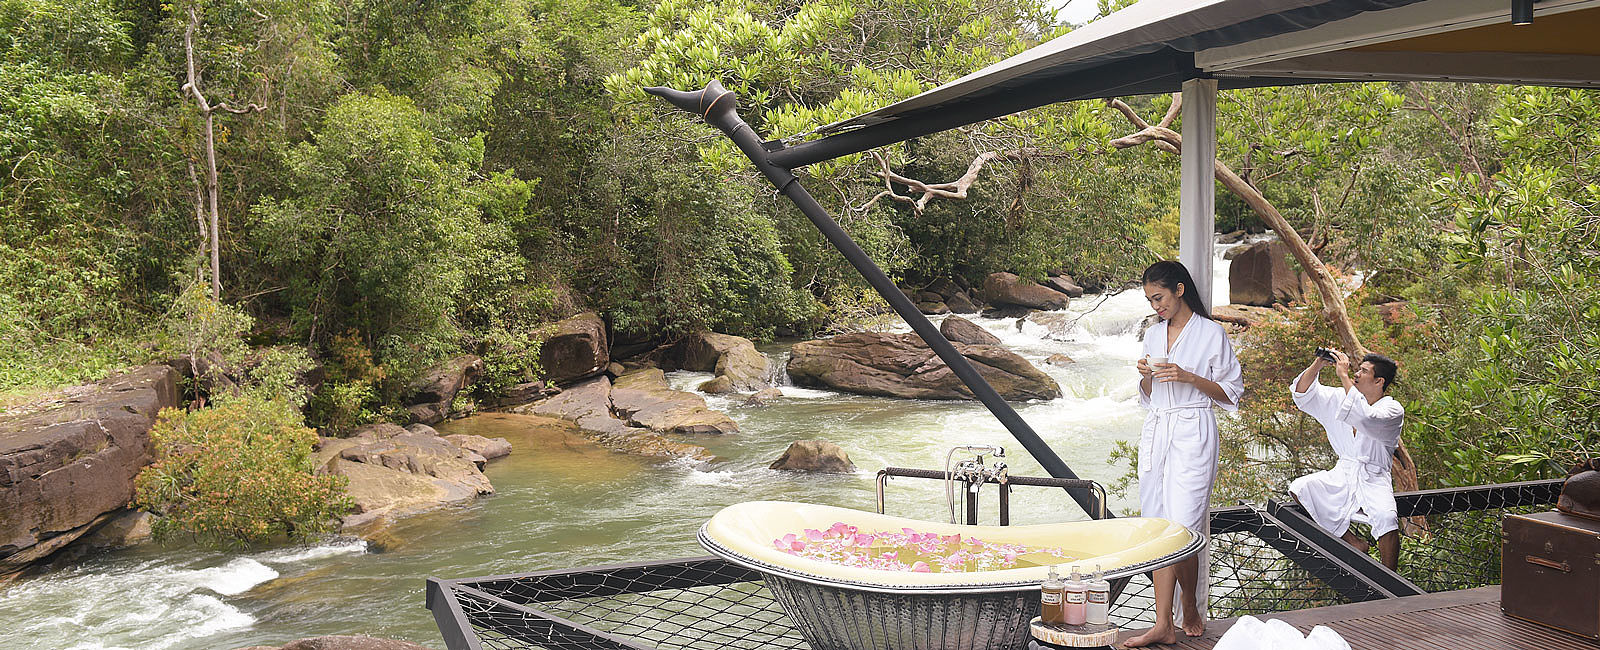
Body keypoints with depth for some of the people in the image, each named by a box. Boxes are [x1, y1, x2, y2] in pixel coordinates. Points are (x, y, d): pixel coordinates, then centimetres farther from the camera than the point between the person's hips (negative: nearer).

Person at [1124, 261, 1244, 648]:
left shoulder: (1211, 333, -2)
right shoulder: (1153, 335, 16)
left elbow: (1230, 392, 0)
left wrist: (1188, 377, -13)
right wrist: (1146, 377, 0)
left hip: (1193, 433, -6)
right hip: (1156, 432, 6)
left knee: (1182, 528, -11)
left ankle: (1191, 608, 13)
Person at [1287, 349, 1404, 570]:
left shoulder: (1393, 410, -9)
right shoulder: (1340, 398, 7)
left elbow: (1366, 420, -30)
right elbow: (1303, 395, 6)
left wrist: (1344, 375, -26)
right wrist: (1317, 365, -10)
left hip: (1374, 479, -5)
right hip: (1341, 475, 5)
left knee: (1386, 519, -34)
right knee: (1297, 489, -19)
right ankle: (1353, 543, -5)